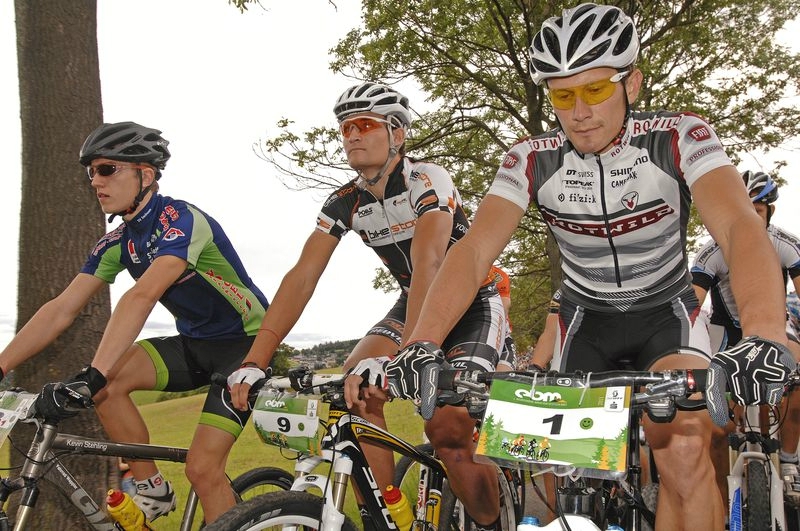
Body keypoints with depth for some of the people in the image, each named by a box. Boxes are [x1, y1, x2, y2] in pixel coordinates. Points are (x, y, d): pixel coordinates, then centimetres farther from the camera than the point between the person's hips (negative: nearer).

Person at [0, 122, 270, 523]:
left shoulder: (181, 219, -24)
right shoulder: (117, 243, 1)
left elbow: (142, 297, -38)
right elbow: (63, 309, -4)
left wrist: (90, 377, -49)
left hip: (247, 342, -7)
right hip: (195, 344, 7)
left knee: (202, 467, -17)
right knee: (109, 380, -17)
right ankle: (151, 489, -2)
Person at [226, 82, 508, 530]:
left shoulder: (427, 181, -25)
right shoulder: (345, 203, -7)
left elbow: (428, 265, -40)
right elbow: (302, 277, -16)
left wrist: (405, 355, -54)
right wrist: (255, 361, -27)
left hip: (474, 304, -5)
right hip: (412, 306, 6)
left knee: (449, 430, -24)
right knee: (353, 387, -21)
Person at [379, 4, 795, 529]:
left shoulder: (680, 138, -23)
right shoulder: (531, 160, -16)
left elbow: (742, 227, -38)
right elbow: (474, 250, -26)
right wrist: (422, 345, -43)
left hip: (666, 315, -2)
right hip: (586, 319, 2)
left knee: (685, 456, -26)